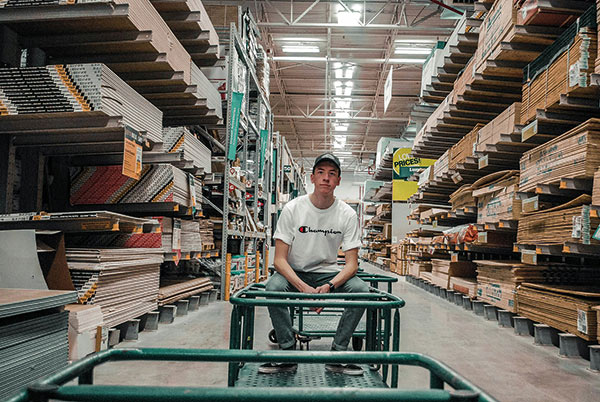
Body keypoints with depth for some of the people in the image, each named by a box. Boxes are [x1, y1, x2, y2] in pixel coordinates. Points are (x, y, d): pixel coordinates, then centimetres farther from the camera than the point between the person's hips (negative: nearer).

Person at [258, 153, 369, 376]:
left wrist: (329, 287, -30)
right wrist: (304, 288, -32)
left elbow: (352, 263, -10)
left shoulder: (347, 214, -9)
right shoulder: (292, 209, -13)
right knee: (273, 287, -33)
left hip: (329, 274, 1)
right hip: (294, 273, -1)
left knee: (361, 289, -26)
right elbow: (279, 259, -15)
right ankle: (288, 353, -14)